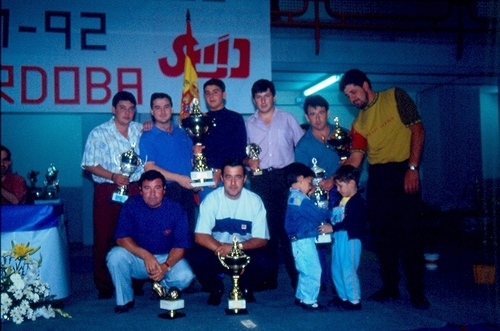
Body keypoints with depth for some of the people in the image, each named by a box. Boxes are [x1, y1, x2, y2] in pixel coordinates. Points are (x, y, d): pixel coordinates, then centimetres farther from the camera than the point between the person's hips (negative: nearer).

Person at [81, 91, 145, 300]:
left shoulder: (141, 130, 9)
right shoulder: (99, 133, 0)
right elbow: (89, 164, -2)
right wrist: (113, 176, -16)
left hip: (135, 189, 3)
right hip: (107, 190, -2)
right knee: (104, 239, 2)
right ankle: (104, 287, 12)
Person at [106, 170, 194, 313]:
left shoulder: (176, 209, -11)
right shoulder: (131, 205, -10)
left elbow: (180, 245, -11)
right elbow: (122, 238, -17)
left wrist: (166, 266, -29)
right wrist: (145, 255, -32)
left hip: (167, 258, 0)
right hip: (137, 258, 0)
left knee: (185, 276, -28)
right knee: (115, 255, -29)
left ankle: (162, 287, 9)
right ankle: (124, 300, -6)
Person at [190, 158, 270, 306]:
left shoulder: (255, 201, -10)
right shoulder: (211, 199, -12)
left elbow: (261, 239, -11)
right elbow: (200, 236, -18)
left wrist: (237, 247, -29)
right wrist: (222, 249, -34)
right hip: (215, 252, 0)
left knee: (262, 260, -29)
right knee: (198, 257, -30)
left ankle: (245, 288, 6)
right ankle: (216, 289, 4)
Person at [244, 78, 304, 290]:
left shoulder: (287, 119, 10)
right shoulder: (248, 124, 14)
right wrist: (248, 161, -7)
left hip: (285, 177, -1)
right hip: (260, 179, 2)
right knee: (266, 227, 2)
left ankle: (297, 276, 0)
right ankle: (269, 276, 11)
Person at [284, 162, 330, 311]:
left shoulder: (294, 196, 11)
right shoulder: (301, 199, -20)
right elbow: (318, 215, -18)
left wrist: (308, 195, 10)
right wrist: (329, 212, -1)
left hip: (299, 241, 10)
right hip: (304, 241, -10)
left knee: (306, 271, 20)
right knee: (313, 270, -3)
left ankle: (301, 296, 28)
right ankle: (309, 301, 2)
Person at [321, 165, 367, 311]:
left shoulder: (357, 202, -17)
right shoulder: (343, 200, 13)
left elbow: (350, 223, -25)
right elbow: (335, 216, 19)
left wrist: (332, 228, -26)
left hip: (350, 240, -10)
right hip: (338, 239, 10)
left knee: (348, 270, -3)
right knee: (336, 270, 16)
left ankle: (354, 300, 9)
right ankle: (343, 296, 29)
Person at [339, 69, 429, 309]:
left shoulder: (395, 97, 1)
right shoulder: (358, 123, 12)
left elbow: (417, 130, -4)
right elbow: (355, 159, 4)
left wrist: (412, 168, -12)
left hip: (403, 172, -4)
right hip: (377, 177, 5)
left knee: (410, 232, -5)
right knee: (382, 233, 5)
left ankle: (416, 291, 5)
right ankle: (389, 287, 18)